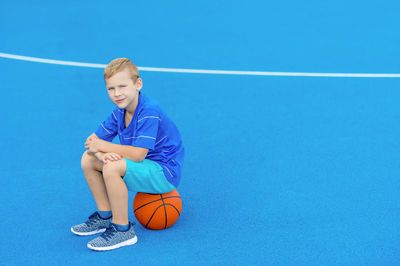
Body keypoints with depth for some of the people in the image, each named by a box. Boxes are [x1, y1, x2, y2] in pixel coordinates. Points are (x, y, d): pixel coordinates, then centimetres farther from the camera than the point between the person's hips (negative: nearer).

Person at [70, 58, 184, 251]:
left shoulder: (149, 112, -24)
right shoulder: (119, 112, 2)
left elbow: (138, 154, -31)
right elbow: (93, 140, 2)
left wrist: (104, 146, -21)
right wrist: (101, 154, -22)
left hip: (165, 173, -9)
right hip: (146, 166, 9)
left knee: (112, 167, -32)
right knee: (88, 160, 2)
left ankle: (122, 230, -17)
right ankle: (105, 216, 14)